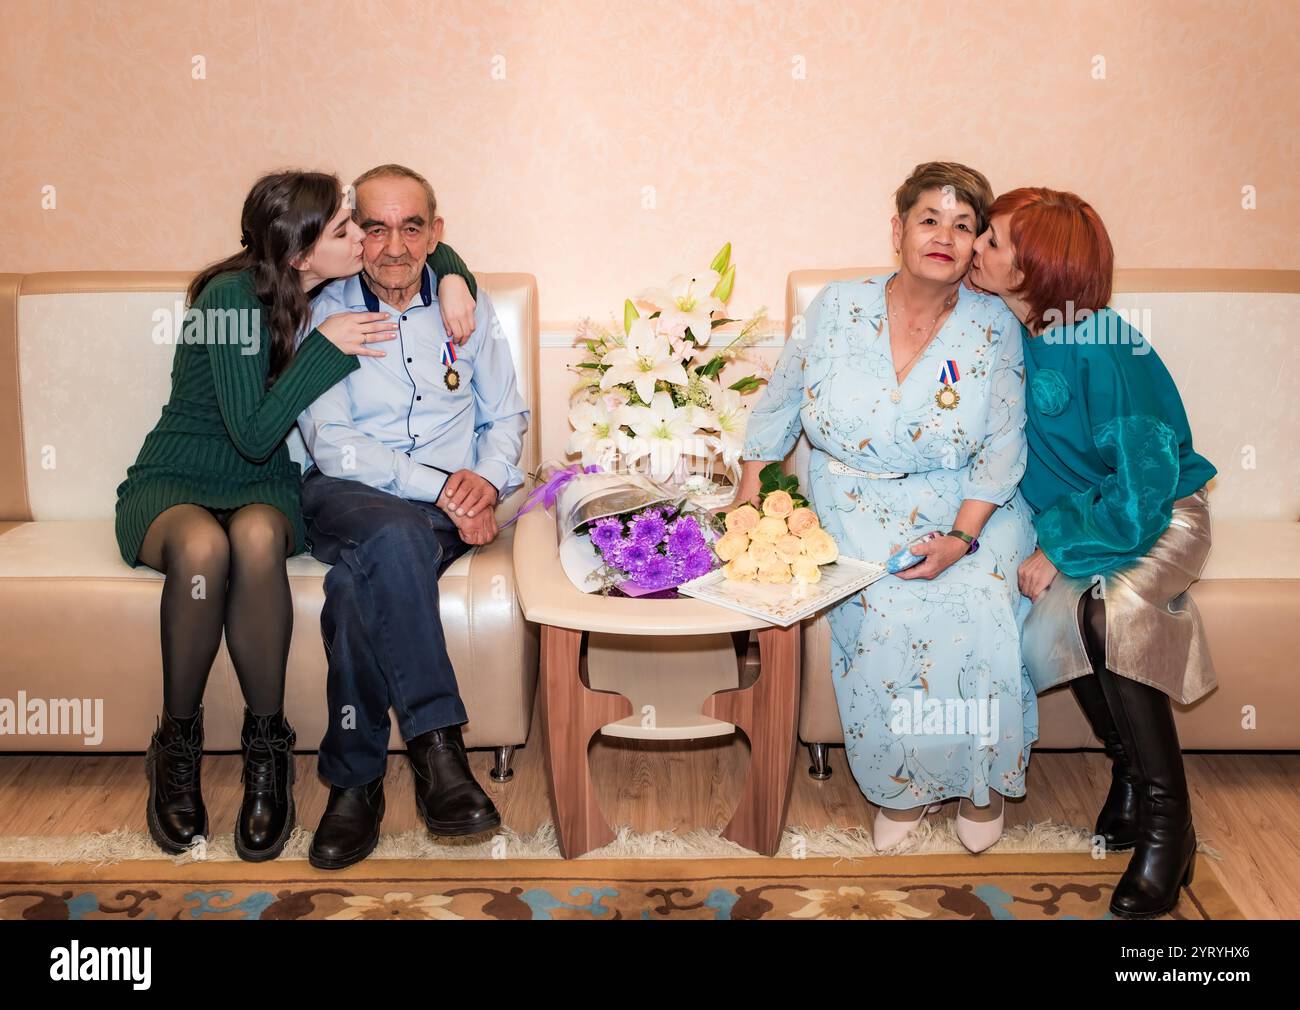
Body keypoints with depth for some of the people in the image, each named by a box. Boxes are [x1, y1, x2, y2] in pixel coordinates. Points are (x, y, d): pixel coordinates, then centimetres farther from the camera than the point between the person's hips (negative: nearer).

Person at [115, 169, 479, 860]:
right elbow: (254, 433, -22)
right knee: (202, 545, -41)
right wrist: (325, 346, -25)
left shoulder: (334, 287, 0)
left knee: (256, 535, -37)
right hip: (173, 486, -3)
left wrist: (451, 277, -4)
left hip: (268, 491, 3)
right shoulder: (233, 297, -18)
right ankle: (177, 743, -19)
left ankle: (267, 745, -24)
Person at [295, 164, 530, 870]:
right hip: (348, 498, -1)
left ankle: (355, 780, -23)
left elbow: (506, 416, 17)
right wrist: (440, 487, -17)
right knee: (395, 534, -38)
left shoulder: (467, 306, 13)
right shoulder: (323, 315, 4)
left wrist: (487, 479, -6)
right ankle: (438, 744, -36)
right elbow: (331, 444, -6)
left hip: (450, 509, 2)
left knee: (357, 583, -31)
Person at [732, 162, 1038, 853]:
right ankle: (901, 787, -4)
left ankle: (983, 778, 0)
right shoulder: (838, 307, -1)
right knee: (887, 612, -28)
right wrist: (750, 489, 4)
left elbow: (1002, 445, -4)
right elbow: (782, 397, 9)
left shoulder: (993, 328, -1)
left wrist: (962, 536, -17)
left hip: (964, 507, 1)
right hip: (857, 506, 0)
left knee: (978, 609, -27)